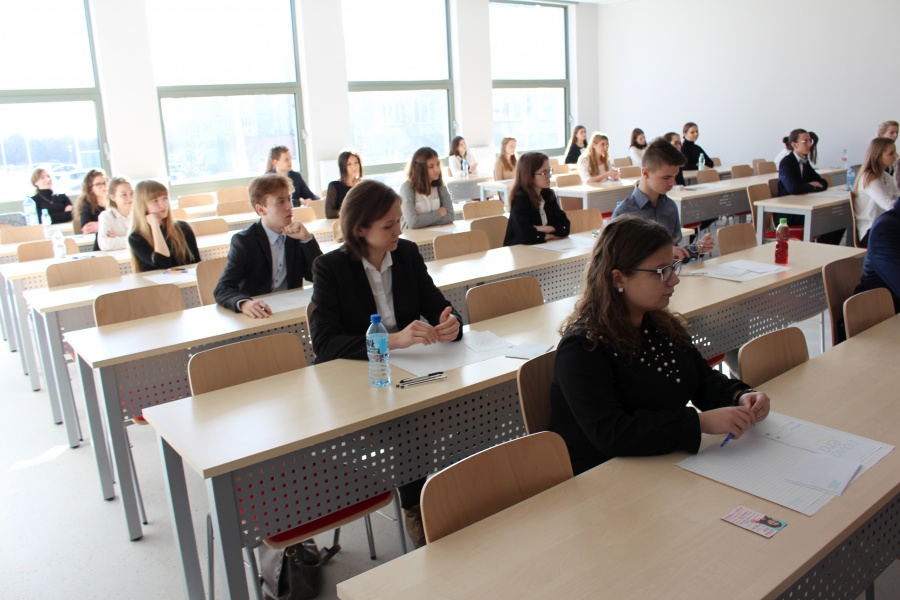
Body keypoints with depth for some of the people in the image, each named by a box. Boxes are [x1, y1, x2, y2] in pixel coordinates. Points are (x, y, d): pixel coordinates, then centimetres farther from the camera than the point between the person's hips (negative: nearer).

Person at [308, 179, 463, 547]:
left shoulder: (408, 254, 4)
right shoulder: (330, 267, -10)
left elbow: (436, 305, 6)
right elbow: (323, 341, -20)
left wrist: (450, 323, -20)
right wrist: (392, 340, -33)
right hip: (351, 380, -4)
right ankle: (418, 514, -7)